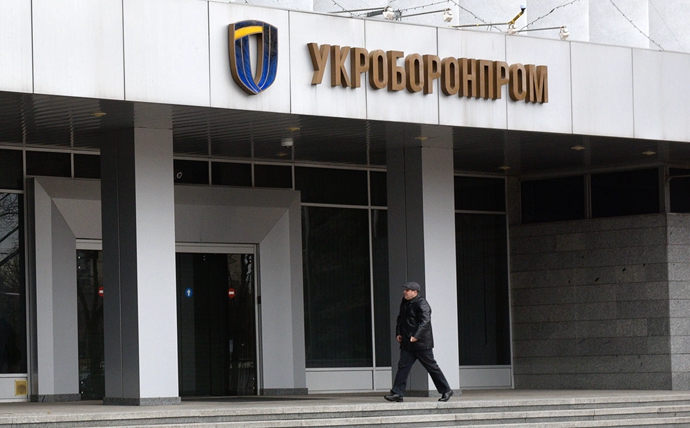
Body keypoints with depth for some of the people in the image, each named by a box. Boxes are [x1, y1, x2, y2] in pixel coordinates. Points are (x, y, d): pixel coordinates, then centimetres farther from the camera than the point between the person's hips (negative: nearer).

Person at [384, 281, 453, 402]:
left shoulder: (422, 304, -14)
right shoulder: (405, 303, 13)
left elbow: (425, 321, -24)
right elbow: (400, 319, 25)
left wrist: (416, 336, -31)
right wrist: (398, 333, 12)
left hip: (421, 343, -8)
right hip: (407, 343, 8)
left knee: (431, 366, 0)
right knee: (403, 366, -2)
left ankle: (446, 391, 12)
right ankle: (397, 393, -4)